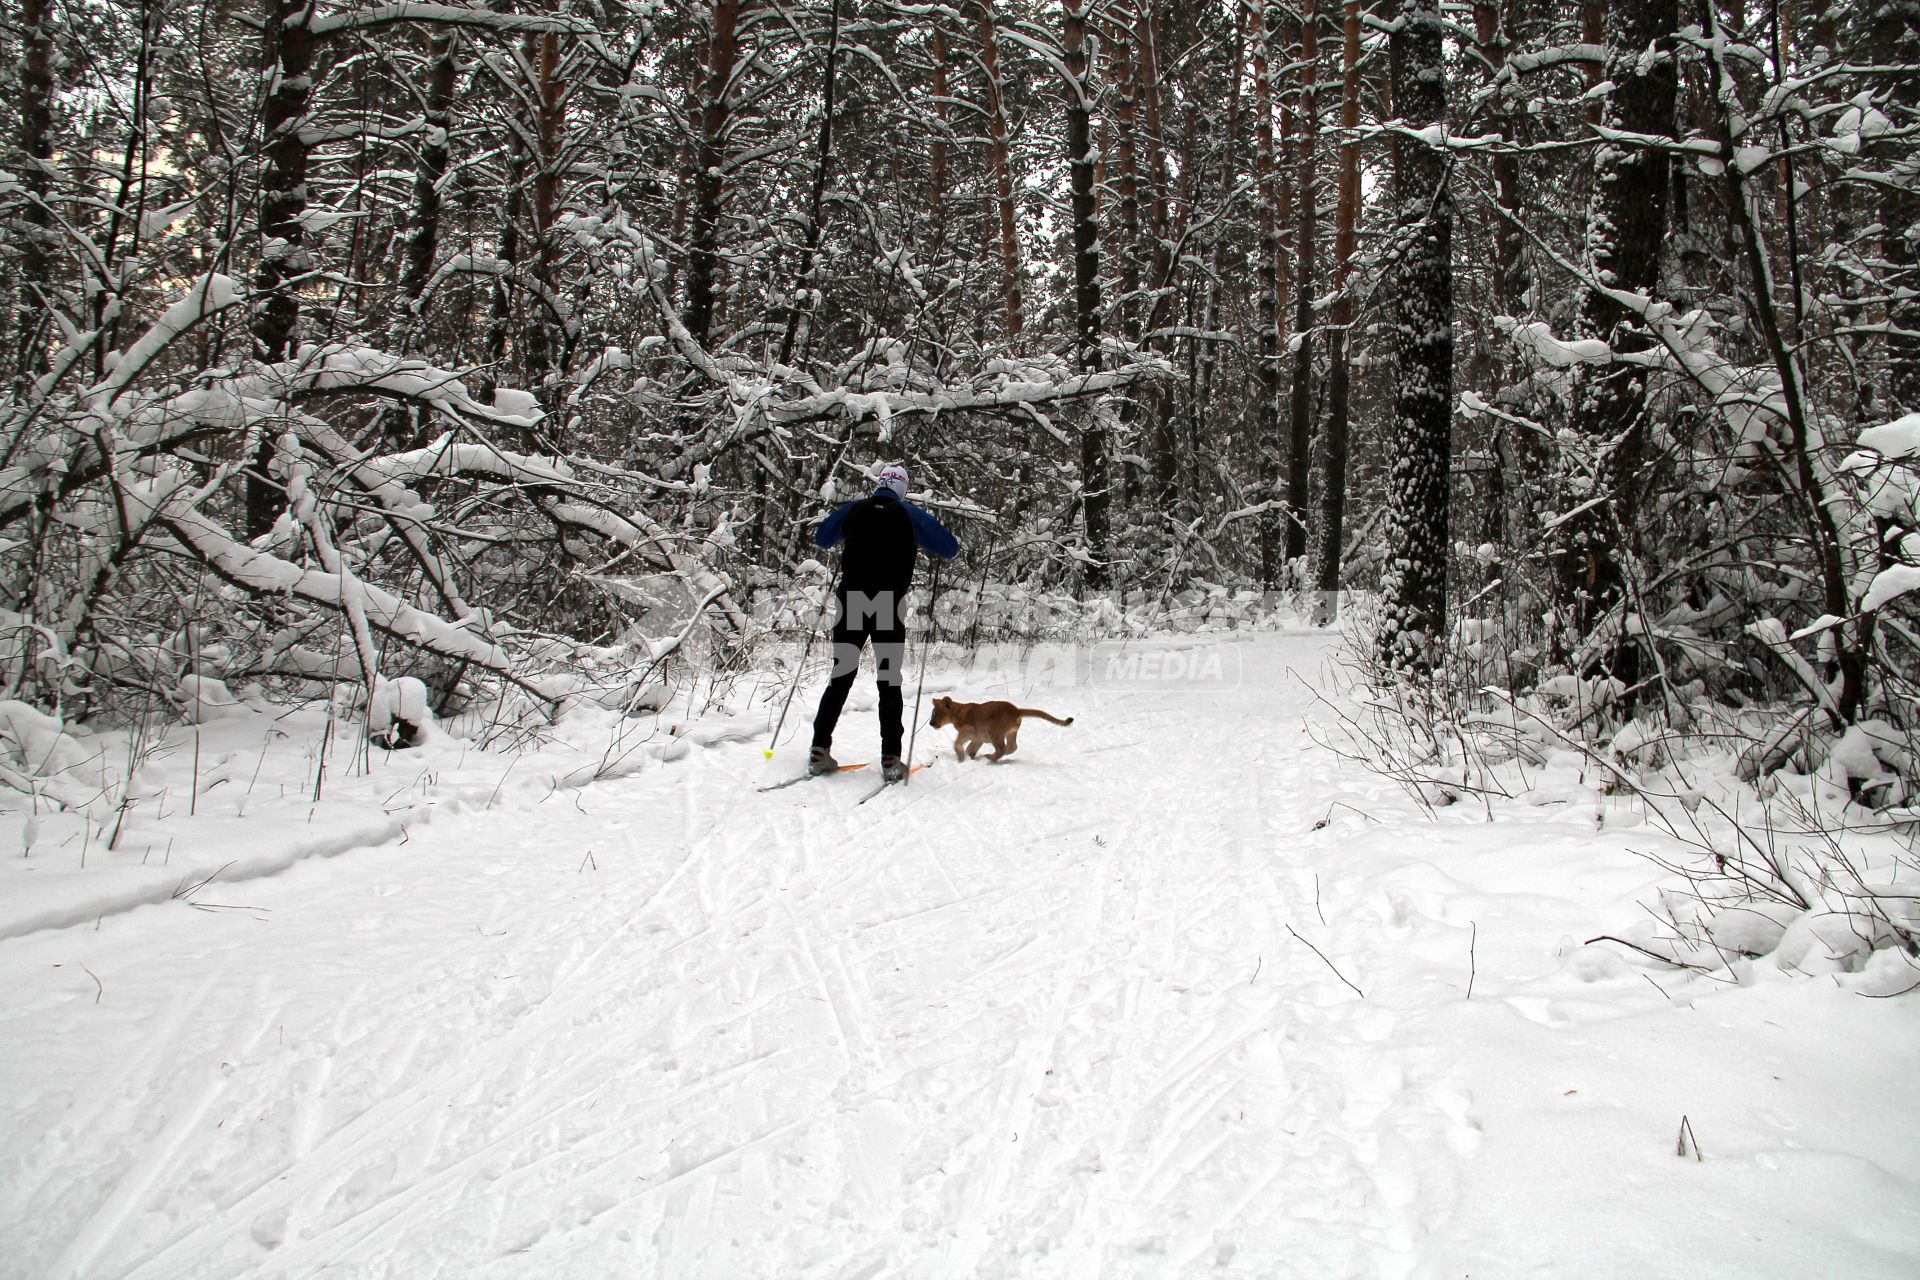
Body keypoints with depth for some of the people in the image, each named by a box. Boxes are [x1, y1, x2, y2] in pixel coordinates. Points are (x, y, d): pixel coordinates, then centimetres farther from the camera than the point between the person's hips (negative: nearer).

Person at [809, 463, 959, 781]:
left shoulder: (853, 510, 9)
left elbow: (820, 539, 25)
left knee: (841, 677, 9)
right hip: (888, 608, -2)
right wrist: (922, 542, 23)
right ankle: (890, 759, -2)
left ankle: (819, 751, 4)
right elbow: (951, 548, 4)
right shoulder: (909, 514, 2)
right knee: (890, 682, 4)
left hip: (851, 605, 2)